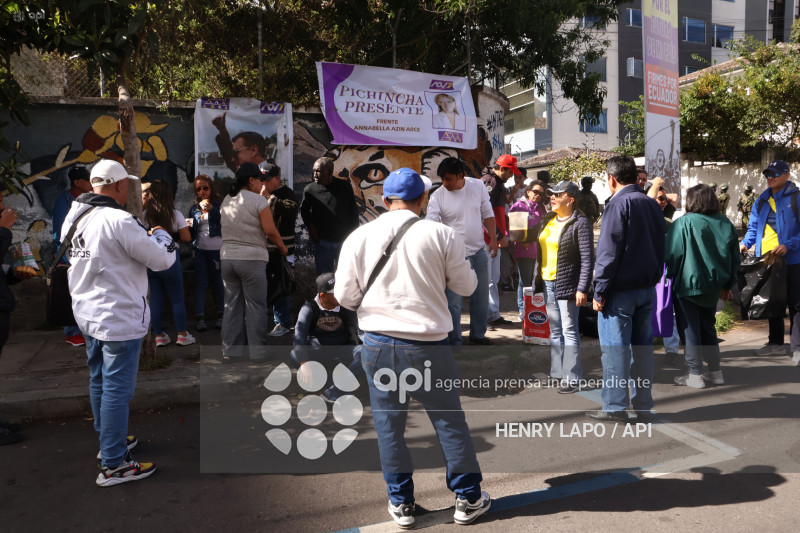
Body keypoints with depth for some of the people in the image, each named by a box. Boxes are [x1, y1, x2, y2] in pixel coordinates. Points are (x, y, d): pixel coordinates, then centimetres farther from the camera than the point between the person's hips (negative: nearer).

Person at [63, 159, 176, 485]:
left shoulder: (73, 218, 5)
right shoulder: (119, 221, -22)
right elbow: (163, 259, -18)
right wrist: (161, 234, 3)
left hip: (87, 313, 9)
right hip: (119, 318, -9)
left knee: (99, 381, 21)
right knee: (117, 388, -2)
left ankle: (108, 439, 40)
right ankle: (113, 465, 6)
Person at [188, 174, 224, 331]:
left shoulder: (218, 205, 0)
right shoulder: (194, 208, 13)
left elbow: (224, 222, -15)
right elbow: (190, 230, 17)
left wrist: (211, 209, -20)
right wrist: (189, 225, -4)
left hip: (217, 249, -3)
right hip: (200, 249, 4)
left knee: (218, 282, 3)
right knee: (200, 283, 3)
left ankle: (221, 314, 14)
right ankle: (200, 317, 6)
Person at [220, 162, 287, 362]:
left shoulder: (226, 201, 11)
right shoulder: (258, 200, -9)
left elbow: (226, 228, 13)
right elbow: (270, 230, -11)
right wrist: (283, 248, 1)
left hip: (227, 257, 6)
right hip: (252, 258, -6)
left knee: (232, 306, 10)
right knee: (255, 306, 1)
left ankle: (230, 352, 13)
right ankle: (257, 352, 5)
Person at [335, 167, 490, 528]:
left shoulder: (359, 237, -2)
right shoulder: (441, 234, -7)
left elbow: (344, 296, 0)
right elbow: (466, 286, 2)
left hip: (377, 343, 2)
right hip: (428, 345, -1)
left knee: (388, 425, 14)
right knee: (450, 421, 14)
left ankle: (400, 504, 26)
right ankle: (468, 498, 27)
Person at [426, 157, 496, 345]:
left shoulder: (478, 186, -1)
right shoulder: (437, 196, -11)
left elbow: (487, 214, 9)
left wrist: (493, 238, 5)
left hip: (478, 252, 4)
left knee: (481, 298, 15)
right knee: (453, 302, -4)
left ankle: (477, 335, 34)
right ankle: (454, 342, 11)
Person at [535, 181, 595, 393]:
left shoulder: (580, 223, -11)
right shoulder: (548, 220, 12)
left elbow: (587, 258, -14)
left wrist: (582, 288, -19)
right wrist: (538, 278, 15)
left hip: (567, 284, -8)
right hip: (548, 282, 8)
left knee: (569, 331, -3)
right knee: (555, 330, 15)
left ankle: (572, 378, 4)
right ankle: (557, 372, 25)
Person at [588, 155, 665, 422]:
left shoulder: (618, 204, -12)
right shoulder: (652, 205, 12)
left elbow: (608, 252, -16)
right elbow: (659, 248, 15)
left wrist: (600, 291, -12)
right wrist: (652, 279, 19)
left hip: (620, 290, -7)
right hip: (647, 289, 7)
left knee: (615, 348, -1)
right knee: (643, 347, 11)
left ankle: (615, 407, 5)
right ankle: (643, 405, 18)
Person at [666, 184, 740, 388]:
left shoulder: (683, 223, -15)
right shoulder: (725, 223, 2)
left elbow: (672, 255, -12)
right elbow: (734, 257, 10)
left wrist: (671, 275, 6)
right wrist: (727, 285, 19)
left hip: (688, 283, -5)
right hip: (714, 285, 5)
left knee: (691, 328, 4)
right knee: (708, 326, 18)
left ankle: (695, 375, 8)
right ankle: (715, 371, 23)